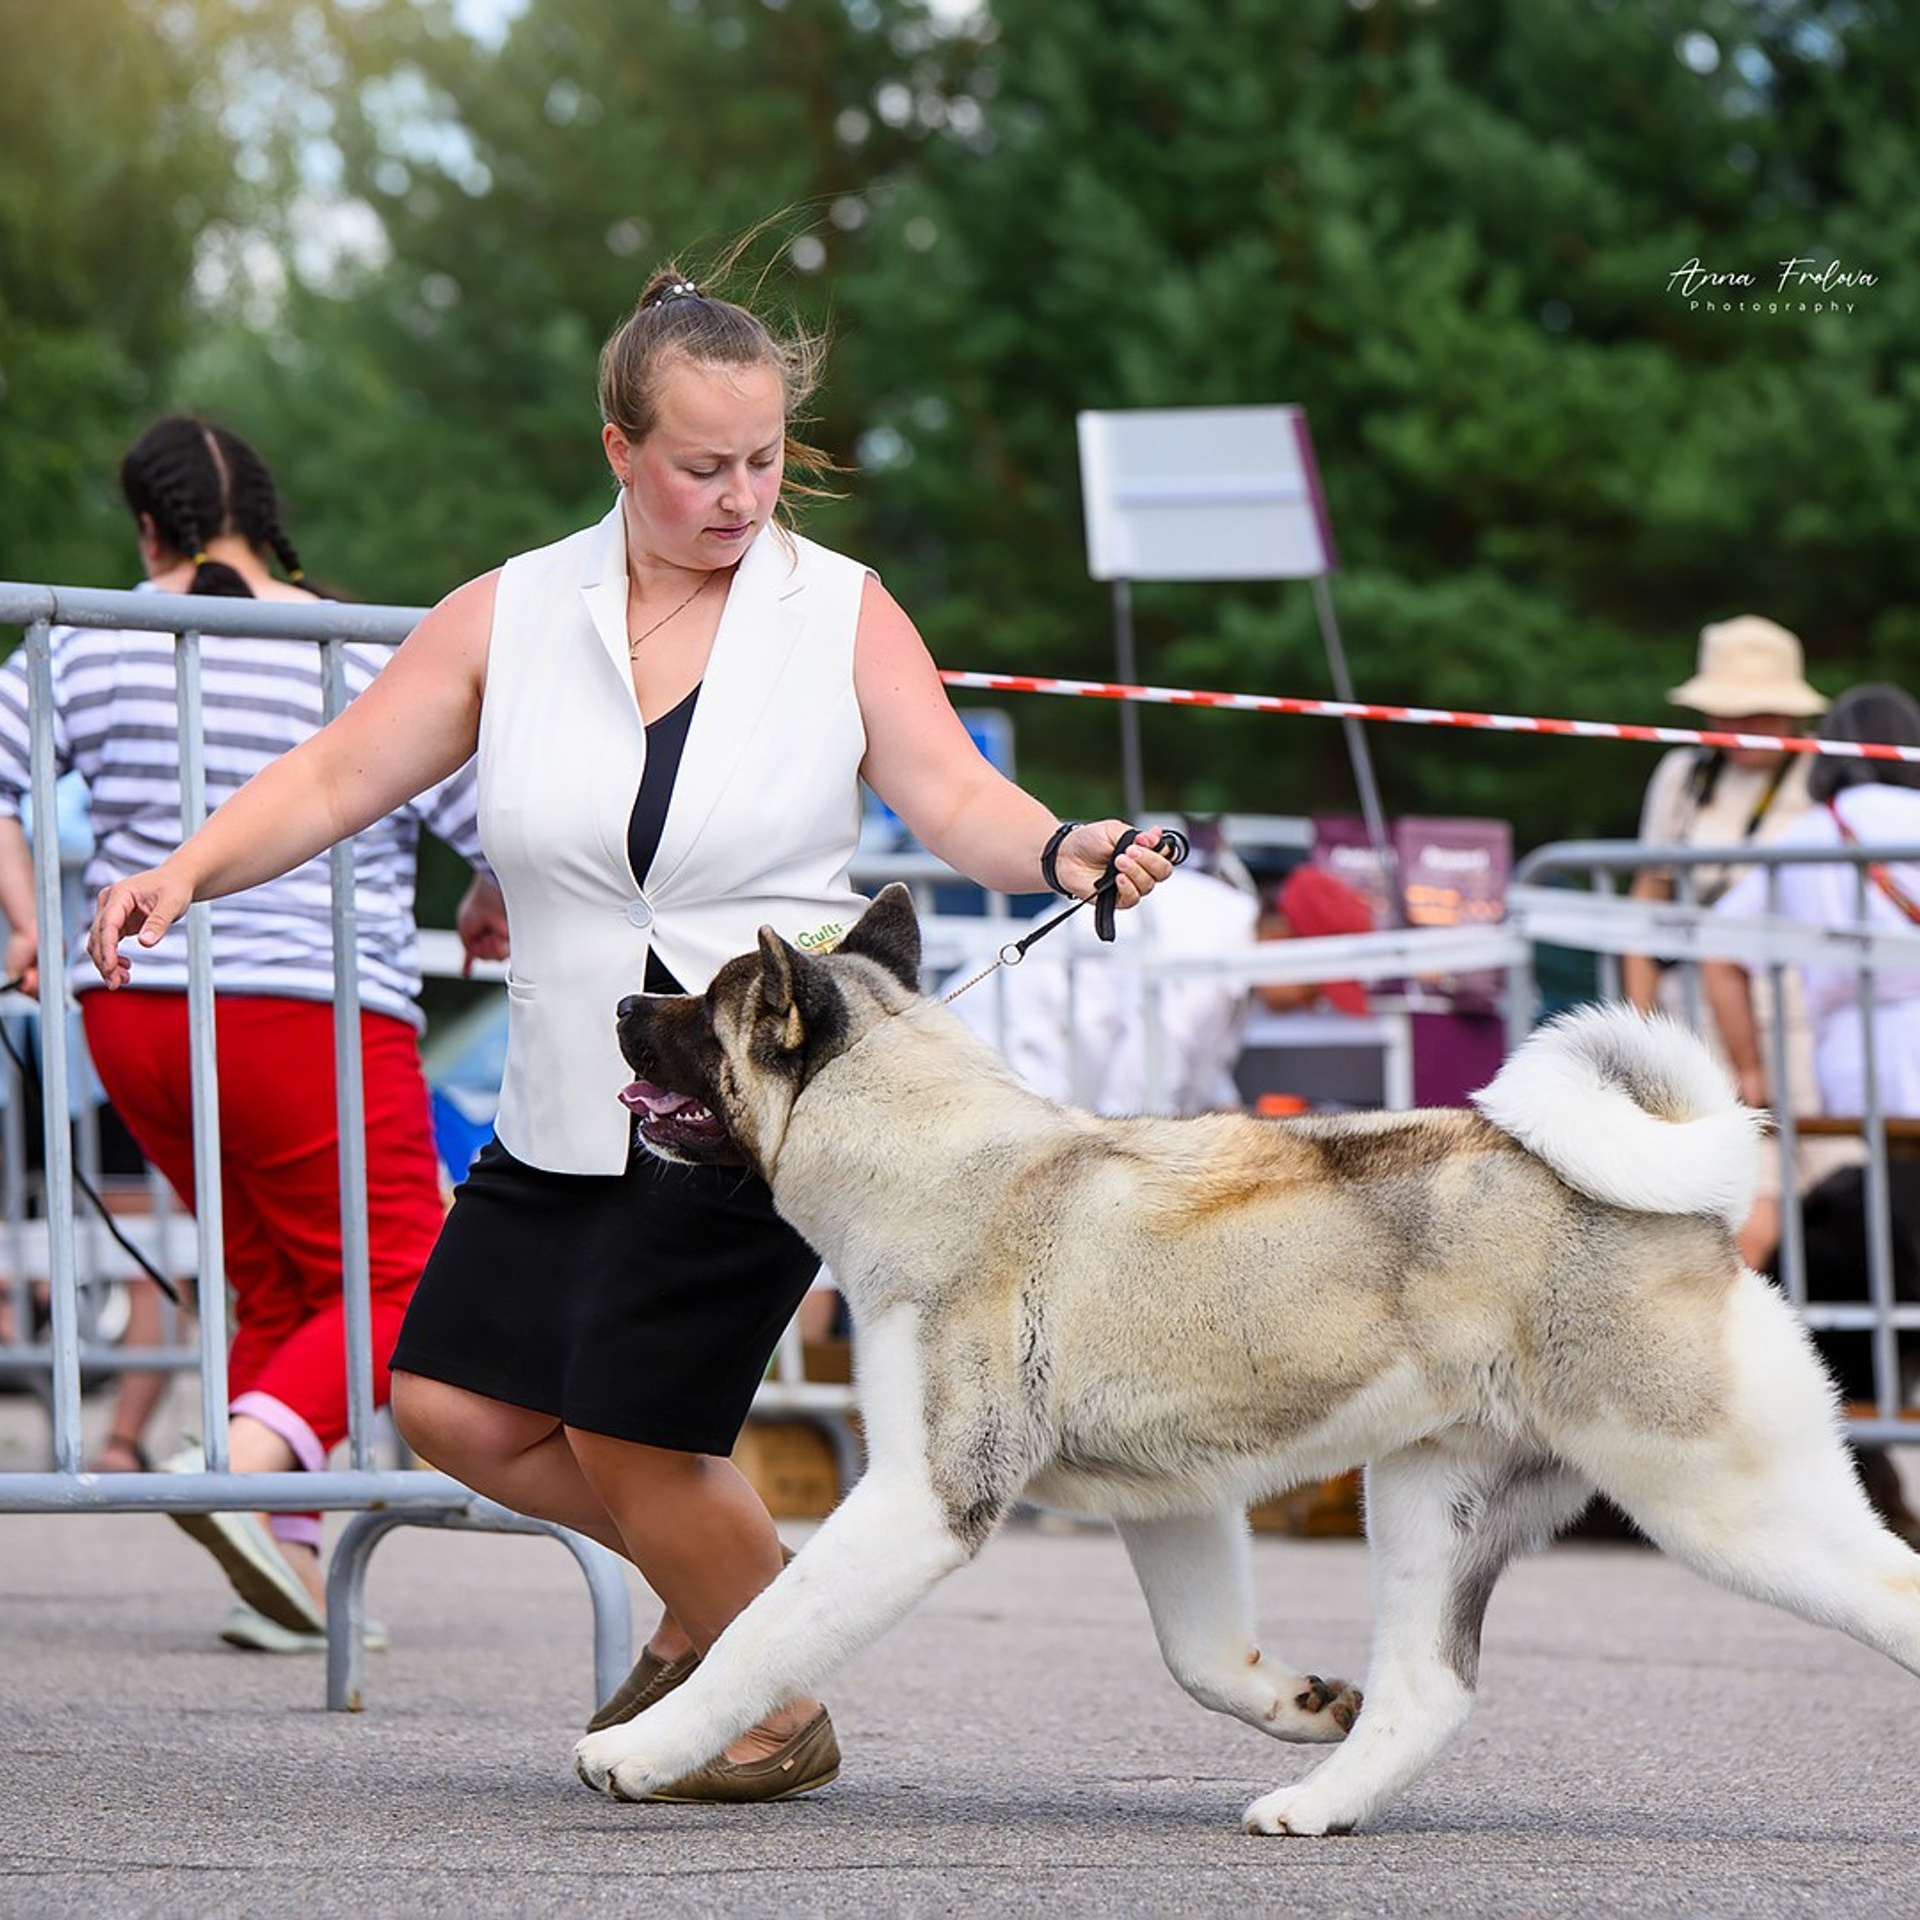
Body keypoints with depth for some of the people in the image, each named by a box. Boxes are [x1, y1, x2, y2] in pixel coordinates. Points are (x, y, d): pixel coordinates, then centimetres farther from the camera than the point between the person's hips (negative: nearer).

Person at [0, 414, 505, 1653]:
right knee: (392, 1285, 0)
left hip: (134, 1010, 5)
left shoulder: (100, 642, 5)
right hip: (315, 1020, -5)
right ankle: (245, 1463, -24)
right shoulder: (374, 664, -3)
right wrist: (494, 904, 19)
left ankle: (294, 1565, 11)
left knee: (280, 1282, 17)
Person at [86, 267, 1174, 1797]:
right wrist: (189, 870, -12)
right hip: (567, 1111, 5)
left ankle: (781, 1713, 14)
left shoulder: (842, 613, 0)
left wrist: (1067, 852, -29)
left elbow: (954, 798, -7)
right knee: (454, 1403, 0)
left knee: (625, 1427, -10)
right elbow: (338, 778, 4)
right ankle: (725, 1592, 23)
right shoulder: (510, 615, 4)